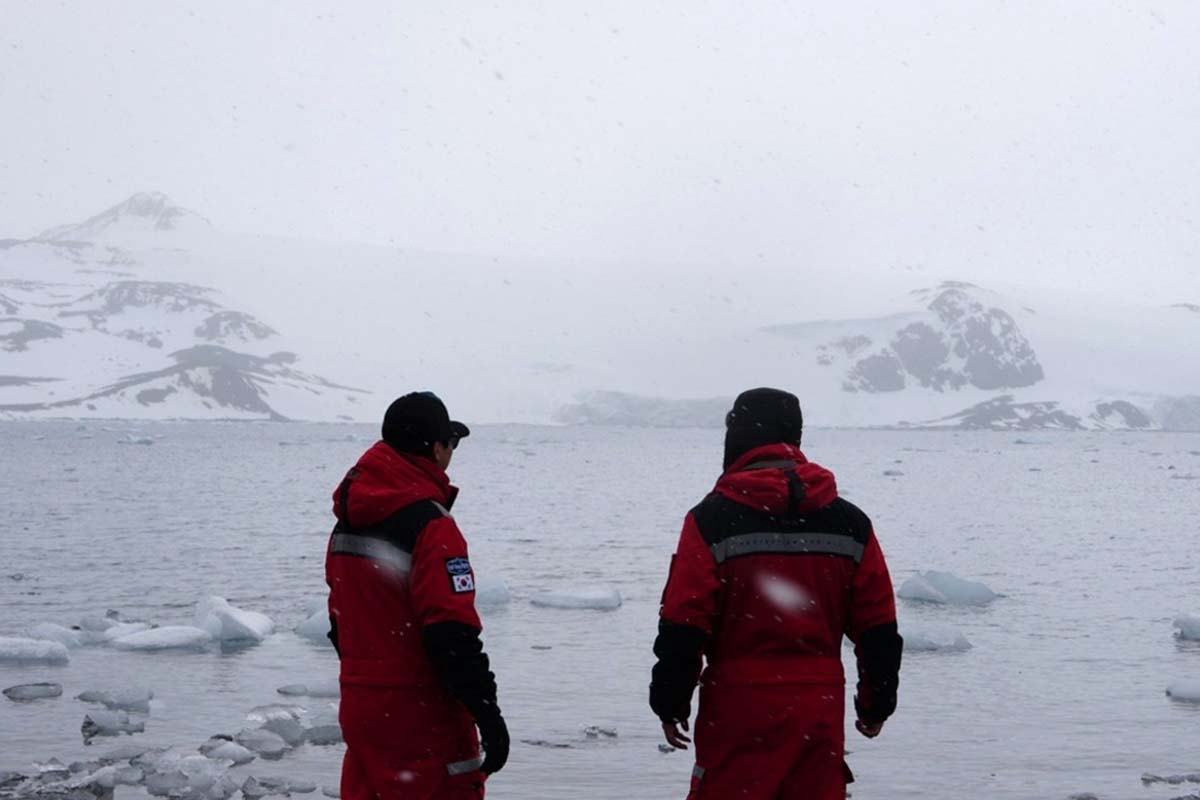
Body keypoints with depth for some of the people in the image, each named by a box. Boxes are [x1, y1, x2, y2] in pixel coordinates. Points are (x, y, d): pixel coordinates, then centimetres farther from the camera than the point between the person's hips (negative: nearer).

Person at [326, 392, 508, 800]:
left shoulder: (348, 523, 8)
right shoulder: (430, 524, -17)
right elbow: (452, 631, -22)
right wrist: (487, 711, -18)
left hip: (359, 705, 8)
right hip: (423, 712, -8)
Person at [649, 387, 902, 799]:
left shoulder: (712, 521, -8)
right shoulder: (850, 523, 5)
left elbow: (683, 626, -9)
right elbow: (878, 628, 8)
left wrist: (670, 704, 1)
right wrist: (877, 703, 18)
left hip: (738, 710, -4)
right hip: (821, 710, 4)